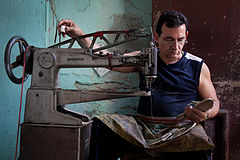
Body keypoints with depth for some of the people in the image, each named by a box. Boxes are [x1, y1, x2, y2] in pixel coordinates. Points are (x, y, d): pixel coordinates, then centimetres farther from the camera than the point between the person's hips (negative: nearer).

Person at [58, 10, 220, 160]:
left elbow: (214, 103, 12)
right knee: (101, 125, -21)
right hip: (144, 127, 2)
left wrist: (205, 114, -13)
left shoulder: (197, 66, 9)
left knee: (200, 144, -37)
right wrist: (80, 35, -2)